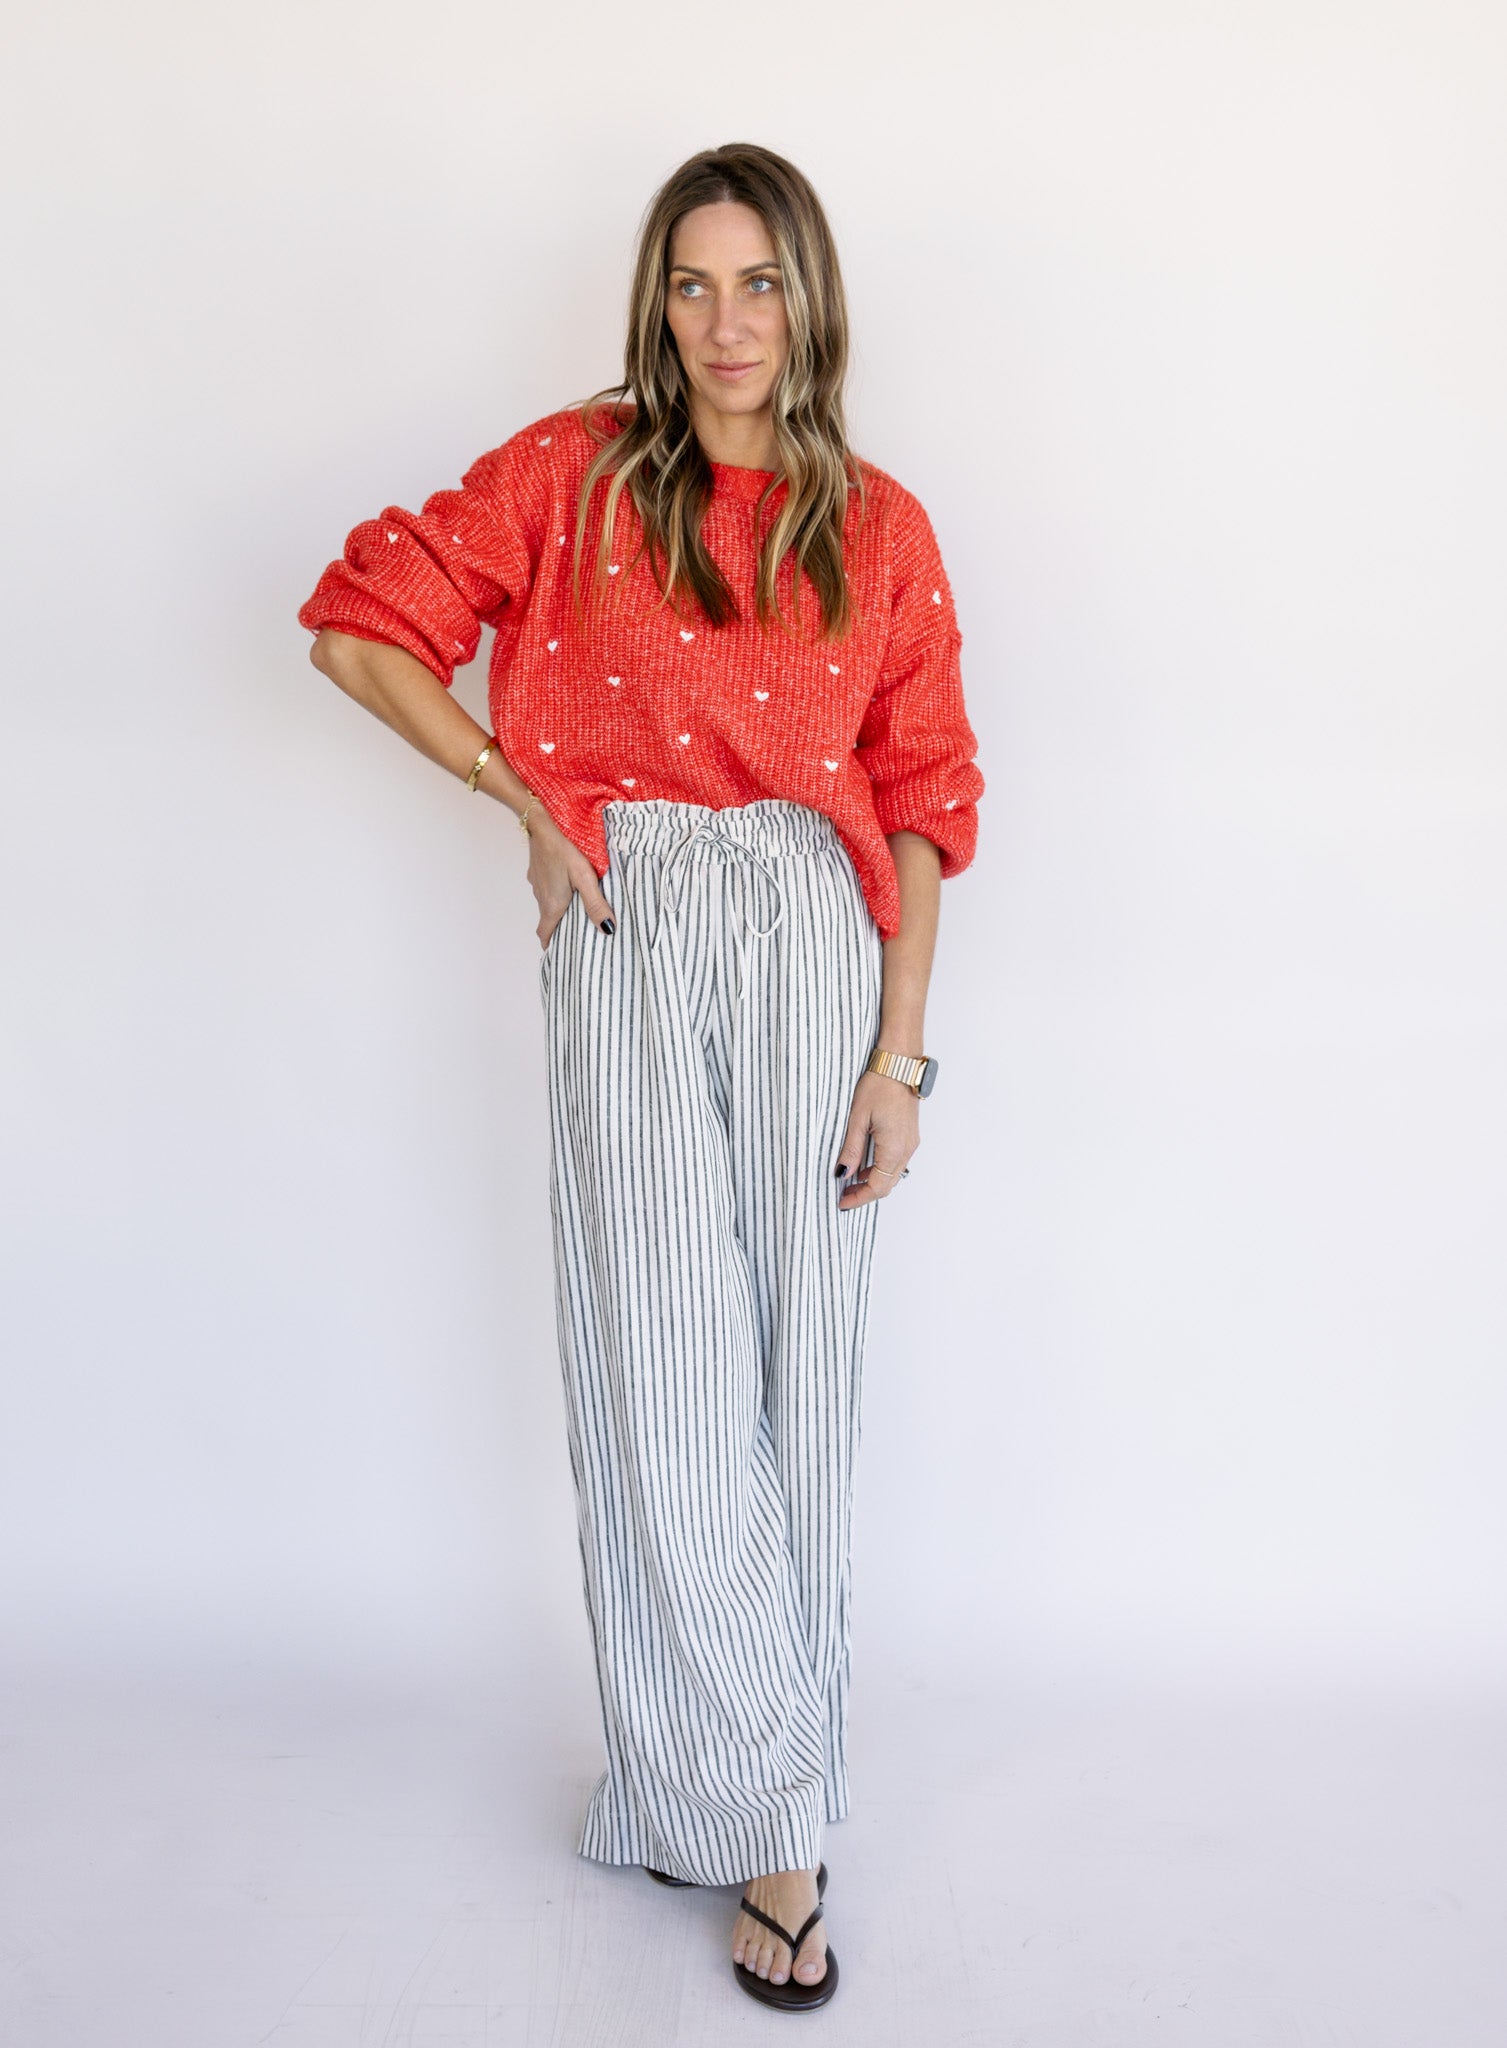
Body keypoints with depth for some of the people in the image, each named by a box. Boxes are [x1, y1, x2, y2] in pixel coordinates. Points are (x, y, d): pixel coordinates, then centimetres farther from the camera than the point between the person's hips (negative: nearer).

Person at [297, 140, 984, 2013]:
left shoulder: (878, 526, 9)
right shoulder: (577, 471, 5)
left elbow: (919, 799, 6)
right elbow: (360, 620, 6)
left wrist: (898, 1052, -1)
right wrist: (524, 797, 0)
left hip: (818, 937, 2)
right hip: (631, 929, -1)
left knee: (793, 1375, 5)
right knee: (667, 1367, -3)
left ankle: (717, 1787, 24)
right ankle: (764, 1820, 11)